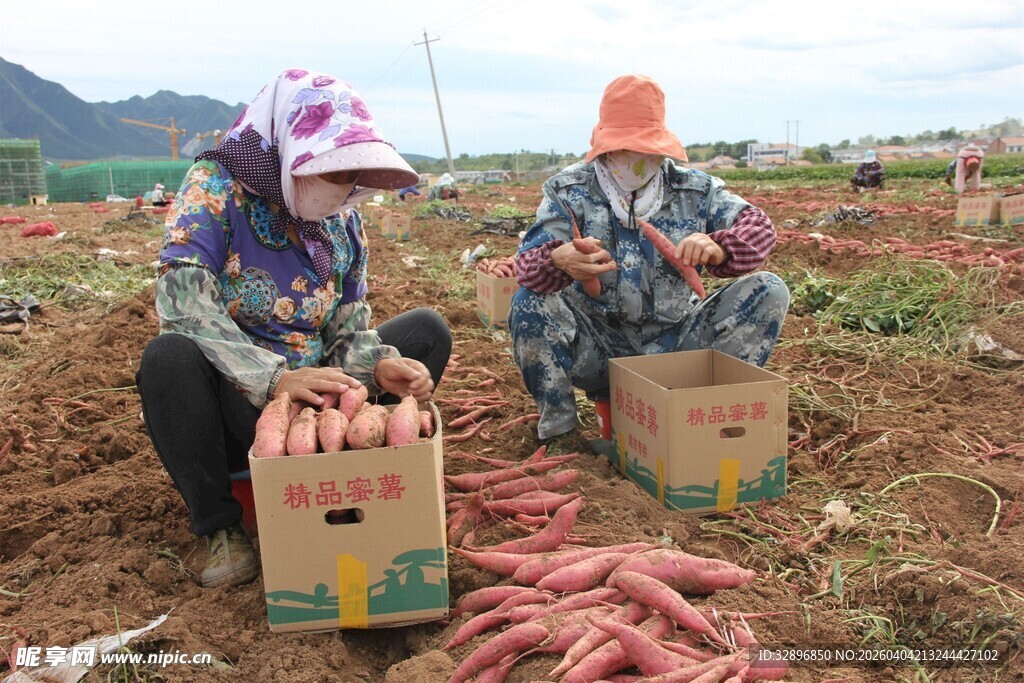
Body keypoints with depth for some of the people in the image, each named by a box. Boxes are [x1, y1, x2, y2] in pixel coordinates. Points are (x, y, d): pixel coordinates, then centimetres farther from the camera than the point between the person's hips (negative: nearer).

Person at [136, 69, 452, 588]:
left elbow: (350, 329, 1)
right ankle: (219, 526, -13)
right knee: (169, 357, -35)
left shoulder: (341, 219, 2)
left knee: (427, 330, -5)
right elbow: (184, 304, -27)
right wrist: (277, 379, -38)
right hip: (232, 407, -4)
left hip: (315, 399, 4)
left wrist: (379, 367, -22)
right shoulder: (215, 187, -13)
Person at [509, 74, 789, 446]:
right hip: (598, 346, -1)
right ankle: (559, 429, -11)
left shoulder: (695, 188, 7)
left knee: (769, 291, -11)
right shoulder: (569, 190, -1)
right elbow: (530, 258, -15)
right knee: (529, 302, -28)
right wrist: (560, 260, -42)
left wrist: (719, 248, -25)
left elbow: (757, 226, -1)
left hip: (675, 341, 2)